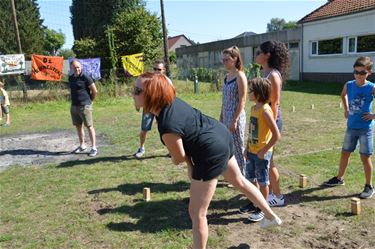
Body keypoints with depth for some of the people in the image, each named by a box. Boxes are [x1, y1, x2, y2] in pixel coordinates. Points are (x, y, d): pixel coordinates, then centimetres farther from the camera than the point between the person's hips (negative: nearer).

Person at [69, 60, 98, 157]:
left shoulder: (85, 78, -12)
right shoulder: (71, 78, 10)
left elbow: (95, 91, -9)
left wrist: (90, 100, 2)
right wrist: (74, 100, 16)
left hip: (85, 106, -7)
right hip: (74, 106, 7)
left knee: (89, 127, -4)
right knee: (78, 126, 13)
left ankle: (94, 148, 1)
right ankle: (82, 146, 25)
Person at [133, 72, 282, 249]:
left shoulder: (167, 127, -31)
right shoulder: (170, 99, -6)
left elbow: (178, 159, -12)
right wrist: (190, 164, 3)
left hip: (212, 153, -9)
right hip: (222, 135, 10)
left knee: (196, 213, 4)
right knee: (239, 181, 32)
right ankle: (271, 216, 53)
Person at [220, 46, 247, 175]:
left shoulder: (240, 76, -12)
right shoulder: (227, 76, 11)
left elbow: (242, 101, -15)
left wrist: (234, 120, -18)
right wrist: (221, 118, 15)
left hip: (236, 116, -8)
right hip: (226, 116, 8)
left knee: (238, 148, 2)